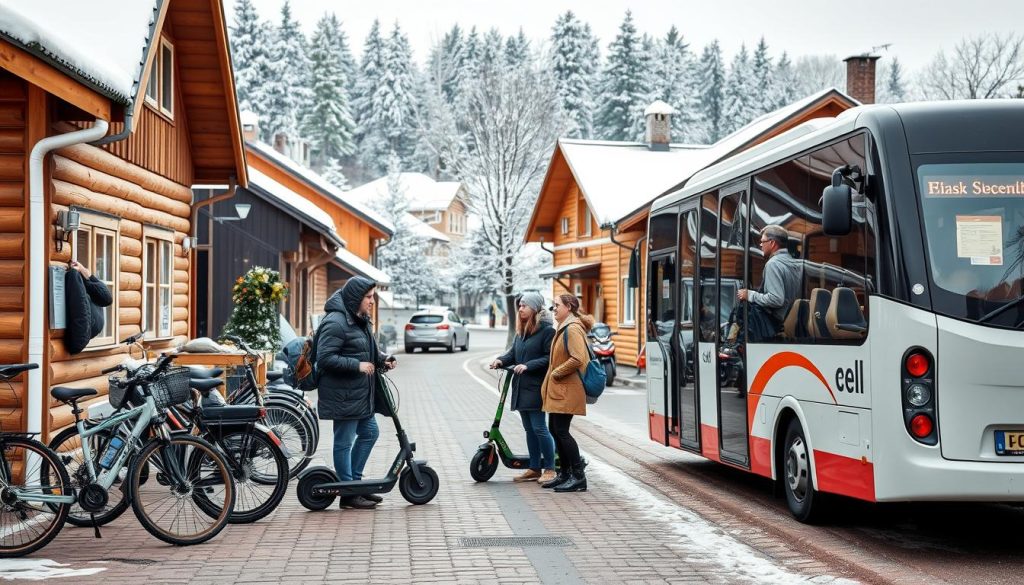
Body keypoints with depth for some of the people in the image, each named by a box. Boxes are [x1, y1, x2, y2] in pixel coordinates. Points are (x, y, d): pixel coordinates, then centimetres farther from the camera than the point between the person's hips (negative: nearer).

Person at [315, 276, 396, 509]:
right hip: (343, 395, -10)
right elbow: (325, 358, -23)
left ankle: (355, 480, 29)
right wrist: (357, 366, -24)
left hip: (361, 394, 10)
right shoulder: (335, 323, -18)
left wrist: (383, 359, 7)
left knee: (369, 433, 17)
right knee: (344, 442, -1)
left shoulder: (361, 321, 14)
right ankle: (348, 493, 7)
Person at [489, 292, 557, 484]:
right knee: (529, 429, 11)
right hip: (521, 387, 8)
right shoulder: (521, 330, 15)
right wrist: (501, 360, -5)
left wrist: (528, 365, -22)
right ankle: (534, 468, 18)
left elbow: (549, 357, -15)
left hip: (536, 387, -8)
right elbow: (513, 352, 14)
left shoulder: (547, 330, -10)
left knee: (539, 428, -6)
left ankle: (550, 468, 4)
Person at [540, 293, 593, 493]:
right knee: (555, 429, 12)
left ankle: (578, 477, -6)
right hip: (557, 390, 11)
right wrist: (552, 376, 16)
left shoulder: (573, 329, -15)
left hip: (567, 390, -11)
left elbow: (577, 359, -25)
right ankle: (564, 474, 21)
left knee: (562, 431, -10)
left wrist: (556, 373, -16)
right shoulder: (563, 328, 18)